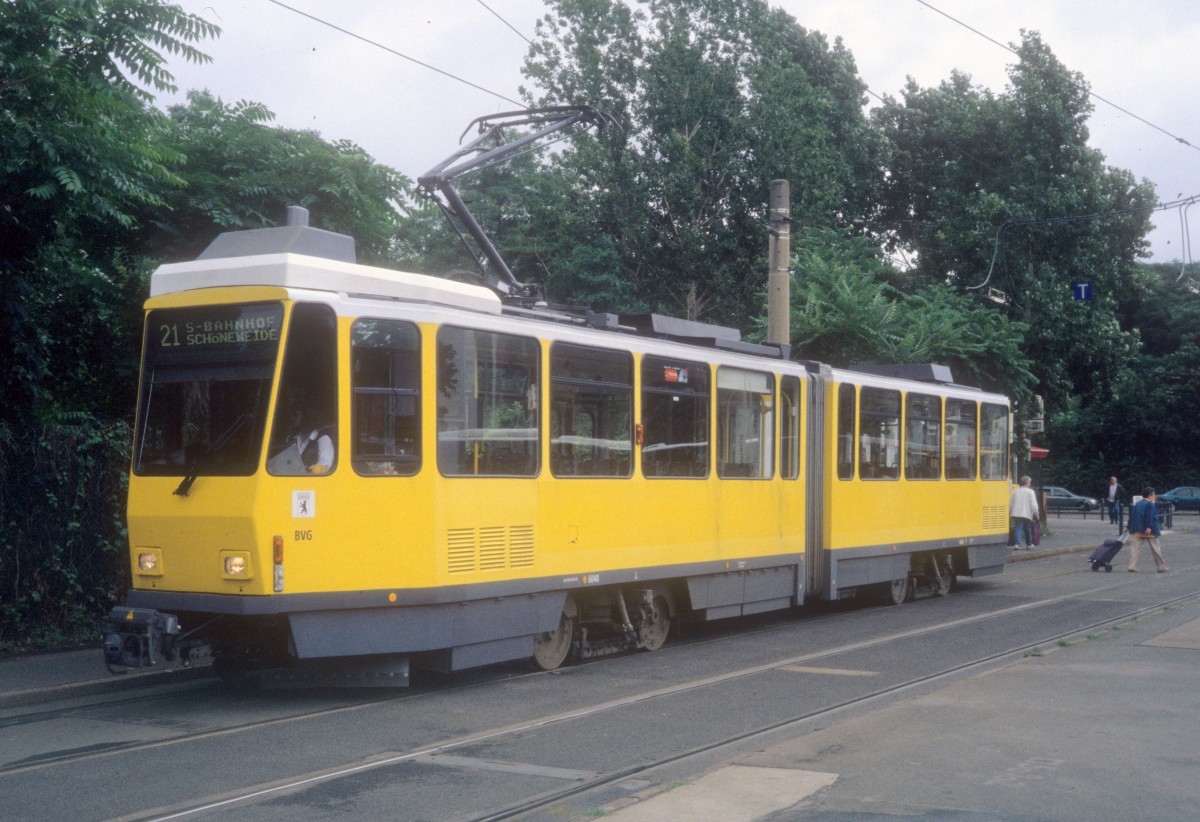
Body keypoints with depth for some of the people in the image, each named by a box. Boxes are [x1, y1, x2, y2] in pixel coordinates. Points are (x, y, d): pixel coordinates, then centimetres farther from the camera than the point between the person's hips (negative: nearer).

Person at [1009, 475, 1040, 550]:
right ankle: (1029, 544, 24)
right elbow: (1033, 504, -9)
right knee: (1028, 529, 12)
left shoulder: (1015, 491, 8)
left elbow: (1010, 503, 11)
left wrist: (1009, 512, 20)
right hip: (1027, 514, -2)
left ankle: (1016, 543, -19)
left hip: (1016, 513, 2)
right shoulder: (1030, 492, -5)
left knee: (1017, 528, -2)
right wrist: (1036, 513, -1)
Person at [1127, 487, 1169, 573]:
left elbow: (1131, 516, 14)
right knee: (1156, 549, 6)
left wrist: (1131, 528, 18)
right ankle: (1162, 567, 15)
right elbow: (1150, 516, -21)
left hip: (1138, 530, 5)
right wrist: (1149, 527, -26)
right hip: (1149, 531, -5)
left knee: (1134, 548, 0)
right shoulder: (1150, 504, -8)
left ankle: (1132, 567, -12)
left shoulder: (1137, 504, 13)